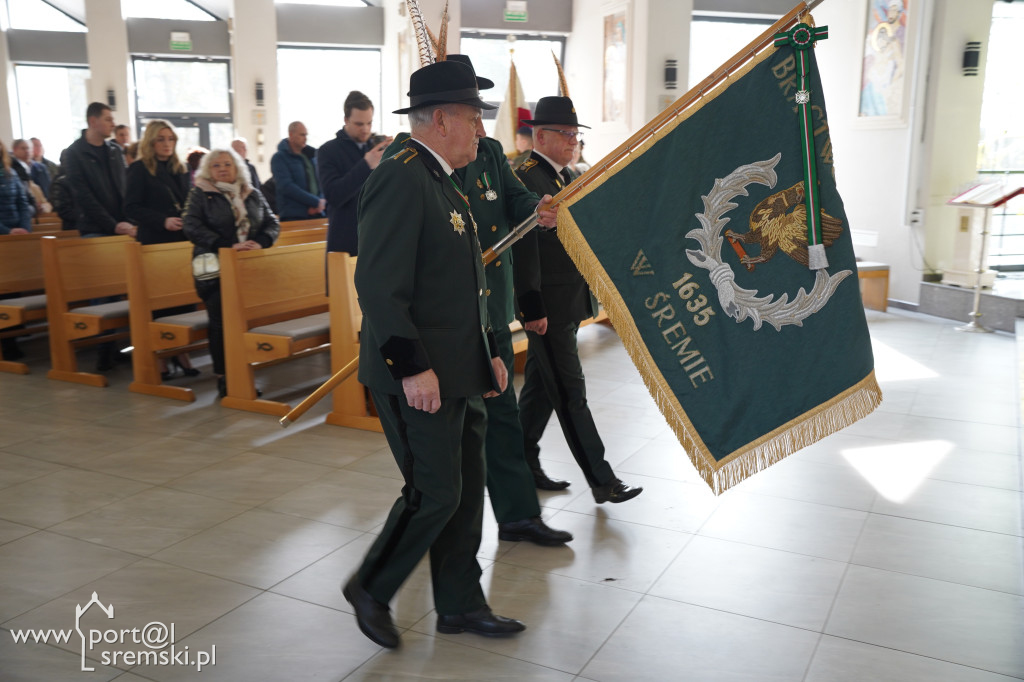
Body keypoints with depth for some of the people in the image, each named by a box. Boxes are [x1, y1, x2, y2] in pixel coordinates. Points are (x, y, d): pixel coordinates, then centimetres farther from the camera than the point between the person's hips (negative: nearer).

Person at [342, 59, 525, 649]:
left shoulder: (447, 184, 16)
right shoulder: (401, 179, -15)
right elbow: (380, 285, -23)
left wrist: (488, 354, 18)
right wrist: (413, 368, -24)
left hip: (461, 375, 10)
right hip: (420, 378, -10)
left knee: (467, 492, 14)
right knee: (436, 494, -3)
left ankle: (461, 605, 29)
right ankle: (371, 588, 20)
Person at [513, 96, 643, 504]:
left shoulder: (565, 176, 15)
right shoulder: (525, 179, -14)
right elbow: (524, 249, -19)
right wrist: (532, 309, -21)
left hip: (569, 302, 9)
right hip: (547, 305, -9)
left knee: (541, 386, 16)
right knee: (570, 392, -3)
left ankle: (523, 465, 29)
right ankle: (601, 480, 2)